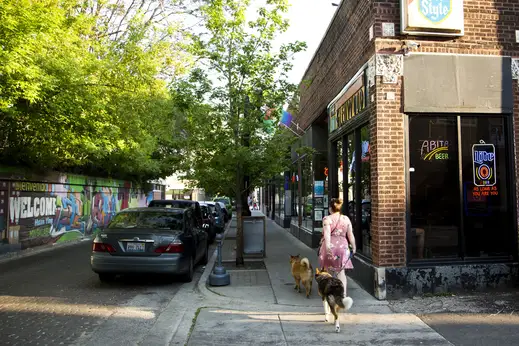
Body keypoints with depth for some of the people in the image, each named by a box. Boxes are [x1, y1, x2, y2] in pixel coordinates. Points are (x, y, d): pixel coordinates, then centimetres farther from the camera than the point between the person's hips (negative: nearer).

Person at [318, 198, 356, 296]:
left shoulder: (327, 219, -6)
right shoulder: (346, 219, 5)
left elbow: (327, 233, -20)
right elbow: (350, 235, 5)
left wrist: (327, 245, -29)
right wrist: (353, 247, 14)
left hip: (330, 247, -2)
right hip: (342, 246, 2)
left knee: (328, 271, 15)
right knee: (341, 272, 4)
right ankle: (343, 294, -2)